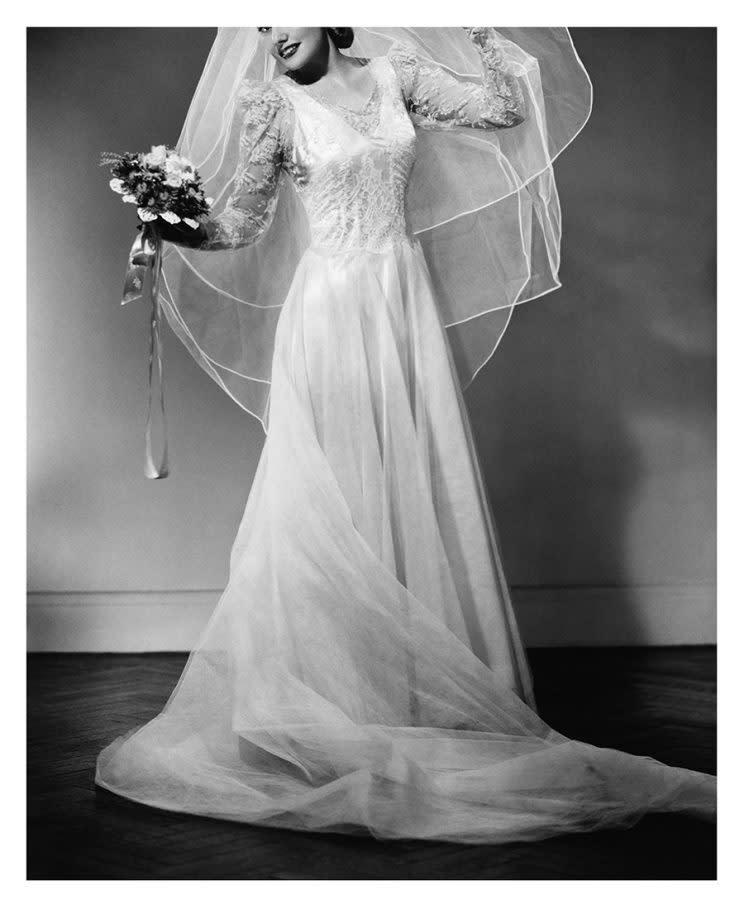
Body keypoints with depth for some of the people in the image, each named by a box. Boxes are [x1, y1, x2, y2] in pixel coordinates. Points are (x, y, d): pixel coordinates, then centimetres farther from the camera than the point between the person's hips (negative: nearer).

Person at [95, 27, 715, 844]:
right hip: (329, 315, -3)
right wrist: (176, 231, -20)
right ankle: (333, 697, 11)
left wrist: (472, 29, 1)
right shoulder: (271, 105, -2)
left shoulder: (398, 73, 6)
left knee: (420, 492, 7)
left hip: (408, 310, 3)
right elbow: (241, 225, -3)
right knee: (331, 503, -1)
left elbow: (506, 108, 5)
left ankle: (431, 695, 19)